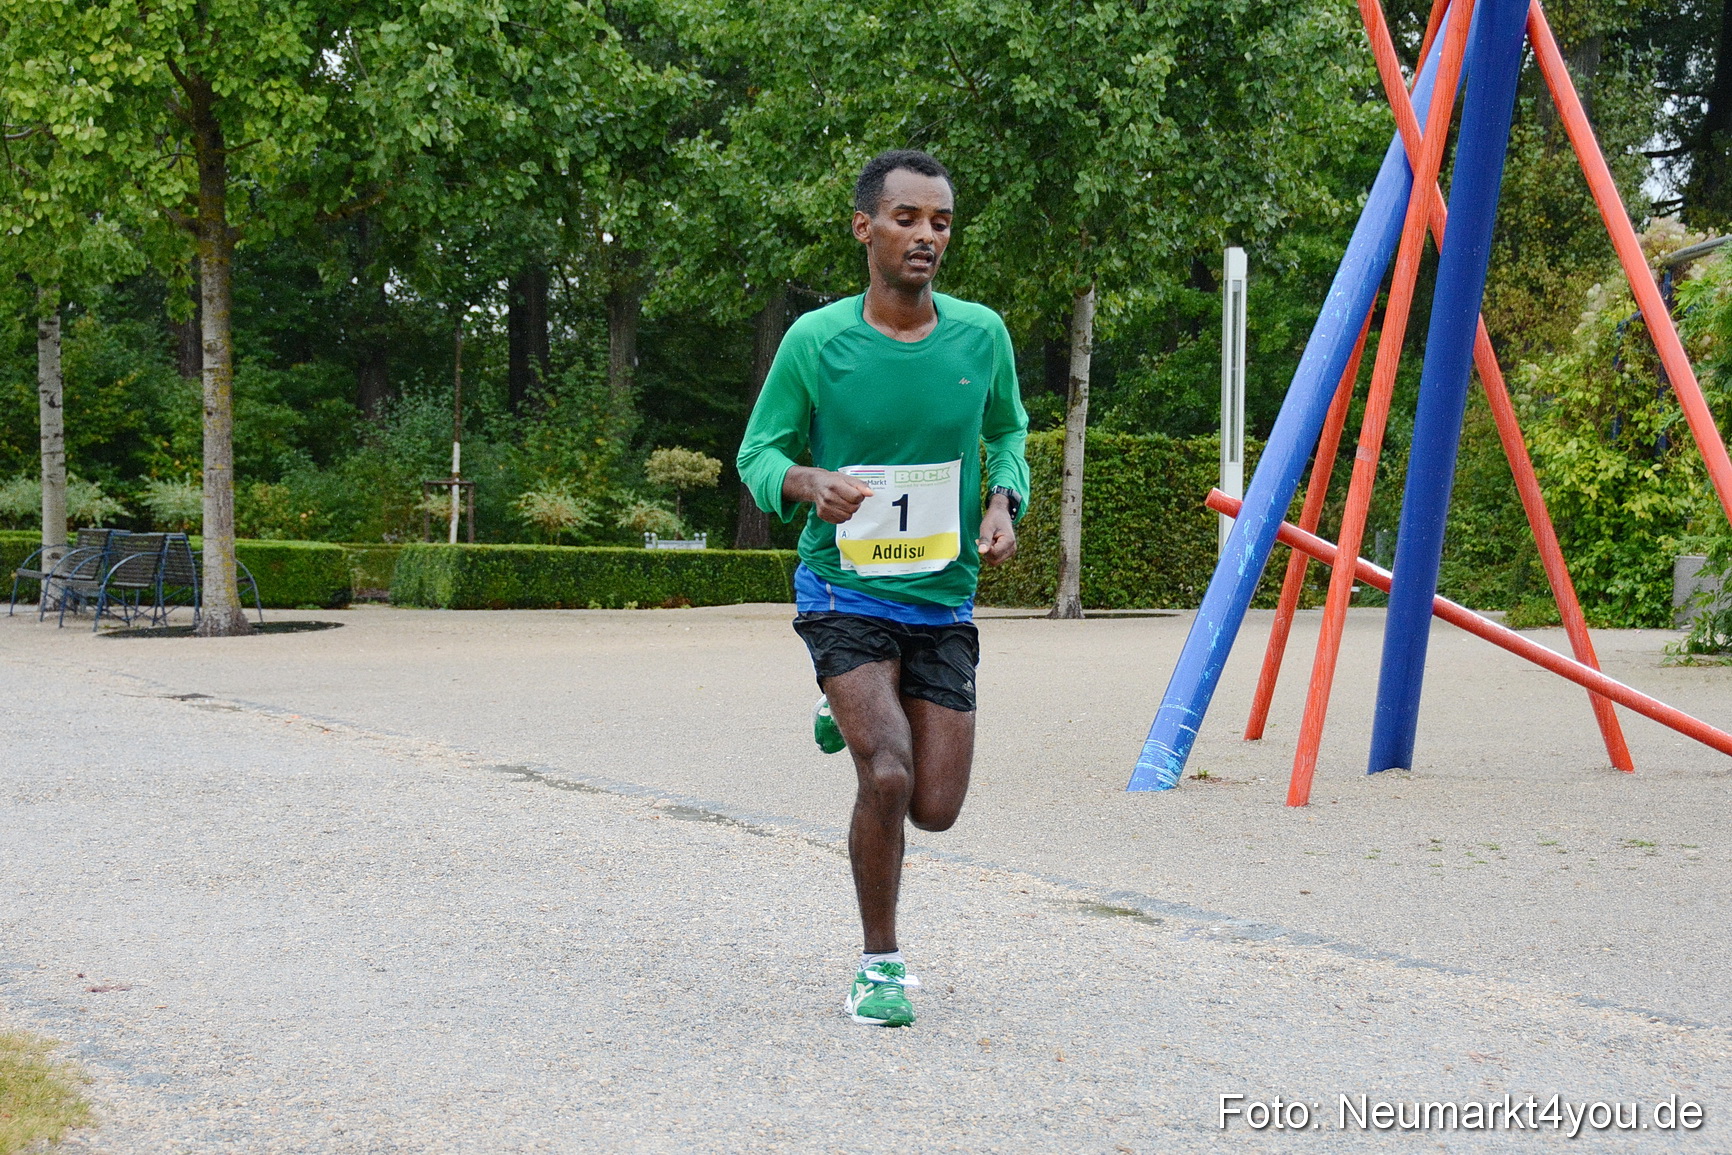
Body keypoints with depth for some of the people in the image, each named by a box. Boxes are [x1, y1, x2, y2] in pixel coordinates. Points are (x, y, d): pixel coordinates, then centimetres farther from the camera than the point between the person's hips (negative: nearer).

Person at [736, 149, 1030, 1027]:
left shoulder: (980, 335, -3)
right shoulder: (815, 341, -10)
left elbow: (1008, 431, 15)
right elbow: (759, 454, -1)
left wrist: (1004, 502, -4)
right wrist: (809, 482, -23)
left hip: (944, 600, 3)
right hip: (844, 592, -3)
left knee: (935, 810, 3)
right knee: (886, 776, -21)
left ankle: (857, 716, 38)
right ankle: (880, 963, 3)